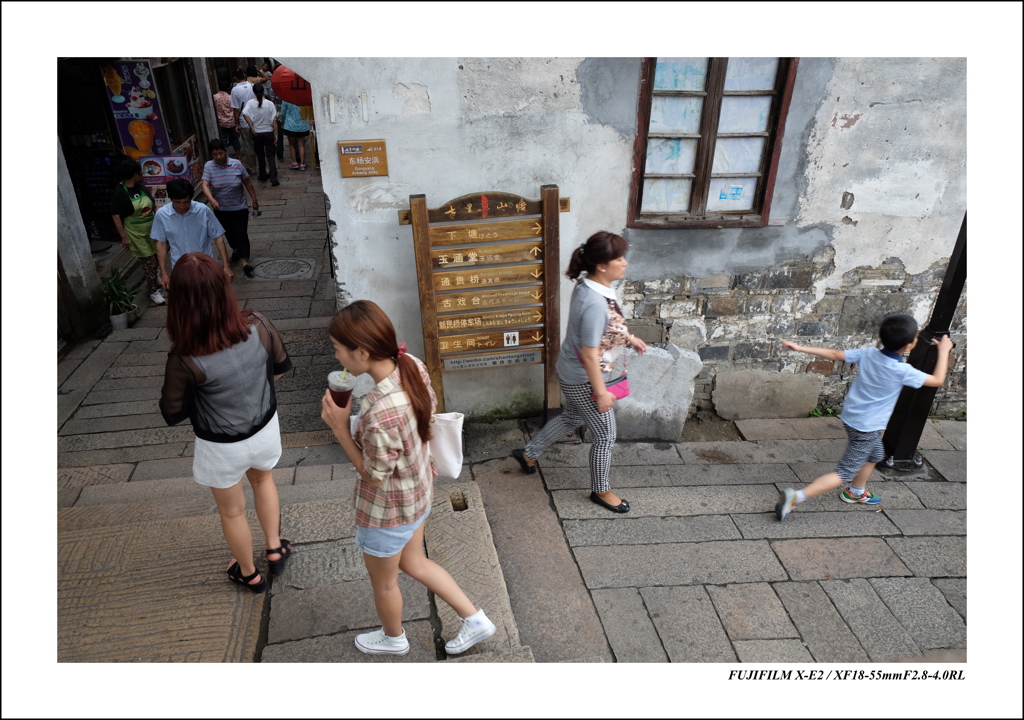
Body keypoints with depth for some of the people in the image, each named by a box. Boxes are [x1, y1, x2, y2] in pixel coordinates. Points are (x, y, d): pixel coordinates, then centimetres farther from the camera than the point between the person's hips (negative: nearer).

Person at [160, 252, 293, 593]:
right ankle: (275, 548, 49)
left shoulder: (185, 359, -30)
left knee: (232, 510, 25)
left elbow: (172, 414, -15)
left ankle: (248, 573, 48)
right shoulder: (258, 326, -23)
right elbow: (282, 366, -4)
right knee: (263, 479, 36)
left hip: (221, 447, -3)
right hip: (265, 428, 3)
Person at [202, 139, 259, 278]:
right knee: (228, 233, 21)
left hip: (239, 208, -2)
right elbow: (205, 185, -21)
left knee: (242, 234, -8)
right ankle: (236, 249, 48)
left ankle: (245, 263, -6)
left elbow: (247, 182, -1)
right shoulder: (208, 166, -11)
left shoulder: (237, 164, -11)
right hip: (220, 209, 2)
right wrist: (211, 200, -40)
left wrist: (254, 200, 3)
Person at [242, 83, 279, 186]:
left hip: (257, 133, 1)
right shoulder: (269, 104, -9)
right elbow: (274, 120, -10)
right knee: (270, 156, 2)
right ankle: (273, 179, -7)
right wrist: (276, 134, -5)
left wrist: (252, 127, -15)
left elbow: (245, 114, -21)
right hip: (269, 132, -1)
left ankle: (263, 176, 27)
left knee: (260, 155, 17)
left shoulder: (250, 103, -7)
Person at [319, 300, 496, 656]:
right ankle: (475, 619, 43)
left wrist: (339, 427, -21)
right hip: (418, 492, 7)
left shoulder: (380, 415, -41)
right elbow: (428, 415, 1)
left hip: (387, 511, -7)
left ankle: (393, 638, 55)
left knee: (383, 582, 25)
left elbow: (374, 476, -24)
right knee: (413, 562, 32)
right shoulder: (413, 366, -17)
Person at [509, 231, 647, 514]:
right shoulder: (595, 303, -33)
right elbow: (589, 354, -28)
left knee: (571, 418, 31)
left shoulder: (590, 286, -3)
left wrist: (628, 337, 22)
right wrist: (601, 392, -20)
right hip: (585, 381, -10)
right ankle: (600, 491, 32)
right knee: (605, 435, 10)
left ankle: (528, 454, 47)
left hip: (572, 375, 10)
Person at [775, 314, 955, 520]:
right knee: (844, 473, -3)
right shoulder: (903, 371, -21)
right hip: (866, 429, -8)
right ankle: (796, 496, -15)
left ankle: (856, 492, 51)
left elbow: (834, 354, -4)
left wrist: (801, 348, 1)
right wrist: (944, 350, 3)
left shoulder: (868, 354, -6)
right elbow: (937, 380, -8)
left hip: (851, 418, 8)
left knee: (875, 454, 32)